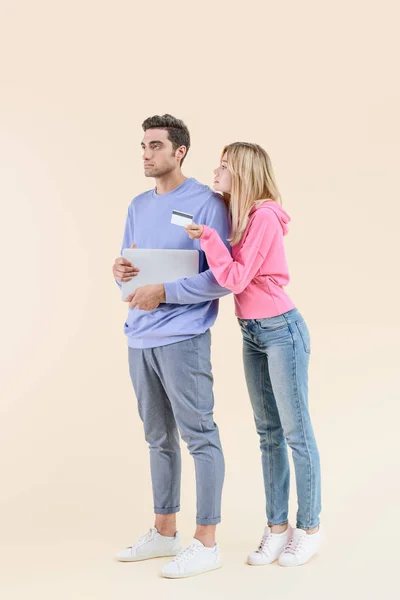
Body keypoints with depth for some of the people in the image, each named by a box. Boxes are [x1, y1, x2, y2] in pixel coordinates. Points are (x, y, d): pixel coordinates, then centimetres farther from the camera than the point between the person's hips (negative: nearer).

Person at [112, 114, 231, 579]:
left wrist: (163, 292, -20)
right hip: (140, 339, 8)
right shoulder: (138, 206, 15)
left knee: (199, 437, -1)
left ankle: (206, 542, 7)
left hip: (182, 338, -7)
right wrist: (119, 273, -5)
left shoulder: (206, 203, -8)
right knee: (158, 437, 15)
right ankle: (164, 533, 27)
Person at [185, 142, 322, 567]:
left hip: (281, 330, -9)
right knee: (268, 433, 12)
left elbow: (236, 278, -19)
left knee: (296, 432, 1)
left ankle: (309, 528, 12)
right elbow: (229, 274, 8)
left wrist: (208, 237, -25)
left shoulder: (264, 217, -16)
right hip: (252, 335, 9)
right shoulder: (238, 217, 10)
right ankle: (277, 526, 20)